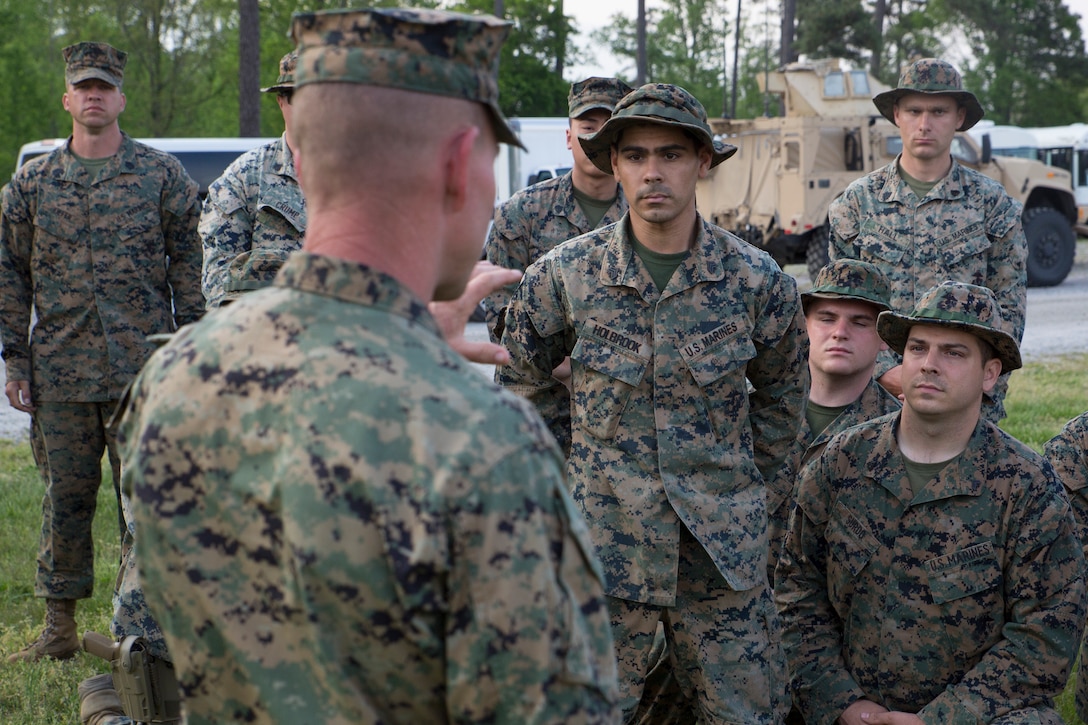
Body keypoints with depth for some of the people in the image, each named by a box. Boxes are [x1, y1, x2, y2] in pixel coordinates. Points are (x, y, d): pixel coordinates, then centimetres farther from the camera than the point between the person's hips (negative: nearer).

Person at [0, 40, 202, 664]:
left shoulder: (162, 175, 4)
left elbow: (189, 267, 4)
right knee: (65, 497, 8)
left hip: (144, 370, -2)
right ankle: (60, 626, 17)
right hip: (59, 372, 2)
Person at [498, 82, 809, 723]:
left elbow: (784, 392, 14)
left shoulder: (758, 280, -3)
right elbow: (524, 381, 12)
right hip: (605, 543, 0)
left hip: (725, 549, 1)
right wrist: (581, 453, 8)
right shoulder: (563, 276, -4)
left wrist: (737, 477, 9)